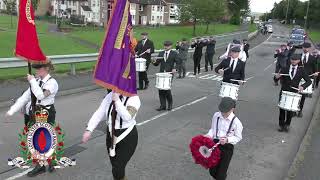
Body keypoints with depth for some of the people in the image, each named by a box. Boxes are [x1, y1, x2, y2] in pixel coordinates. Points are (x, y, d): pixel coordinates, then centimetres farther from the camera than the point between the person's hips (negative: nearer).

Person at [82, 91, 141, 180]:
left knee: (118, 170, -6)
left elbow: (127, 117, -29)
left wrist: (117, 100, -28)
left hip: (127, 136, -5)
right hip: (111, 135, 5)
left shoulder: (134, 98, -15)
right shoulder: (109, 96, 1)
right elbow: (99, 113, 0)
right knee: (115, 167, 16)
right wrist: (89, 130, -7)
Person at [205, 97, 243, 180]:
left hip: (227, 147, -3)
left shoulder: (236, 122, -16)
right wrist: (209, 135, -12)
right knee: (212, 171, 13)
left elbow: (238, 137, -5)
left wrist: (227, 139, -21)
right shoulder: (216, 115, -7)